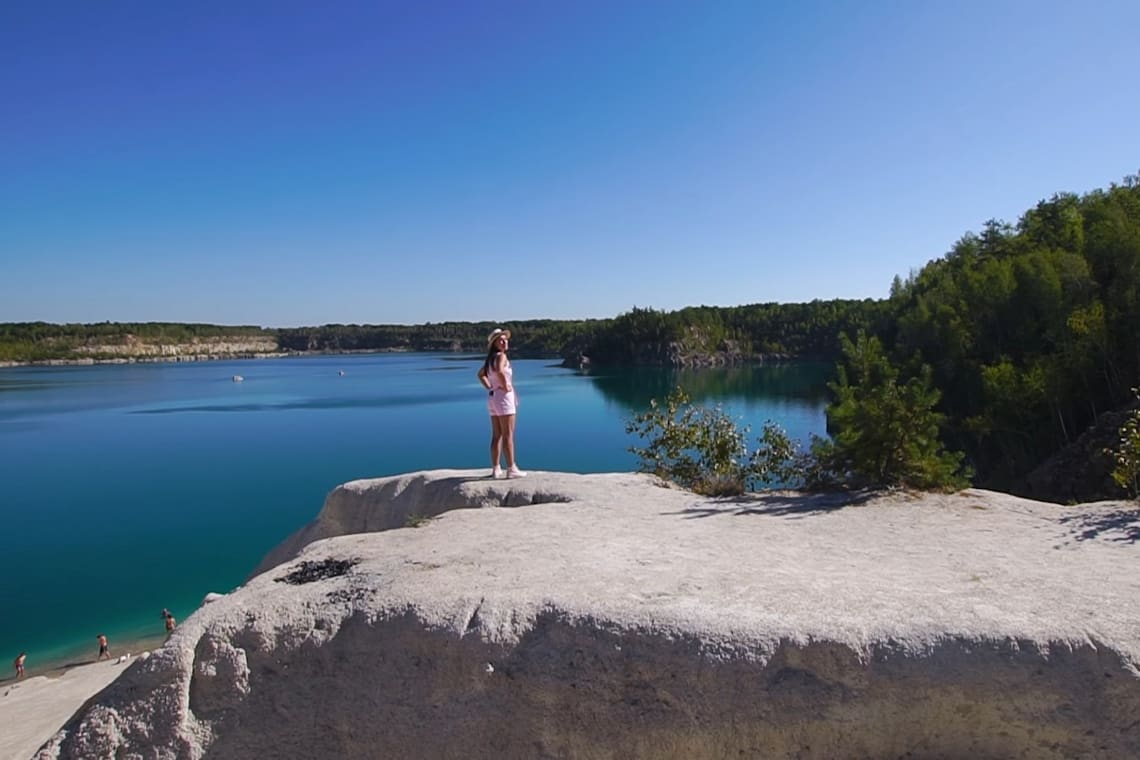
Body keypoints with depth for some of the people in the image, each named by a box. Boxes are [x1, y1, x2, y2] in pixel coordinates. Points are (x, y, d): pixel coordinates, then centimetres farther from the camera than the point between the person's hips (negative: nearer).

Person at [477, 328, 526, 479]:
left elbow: (481, 374, 26)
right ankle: (511, 469, -2)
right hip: (504, 397, -9)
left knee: (497, 436, 11)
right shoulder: (501, 356, -13)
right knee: (508, 436, -5)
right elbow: (500, 371, -34)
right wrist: (505, 386, -20)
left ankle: (496, 469, 14)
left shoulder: (491, 358, 13)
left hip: (493, 397, 9)